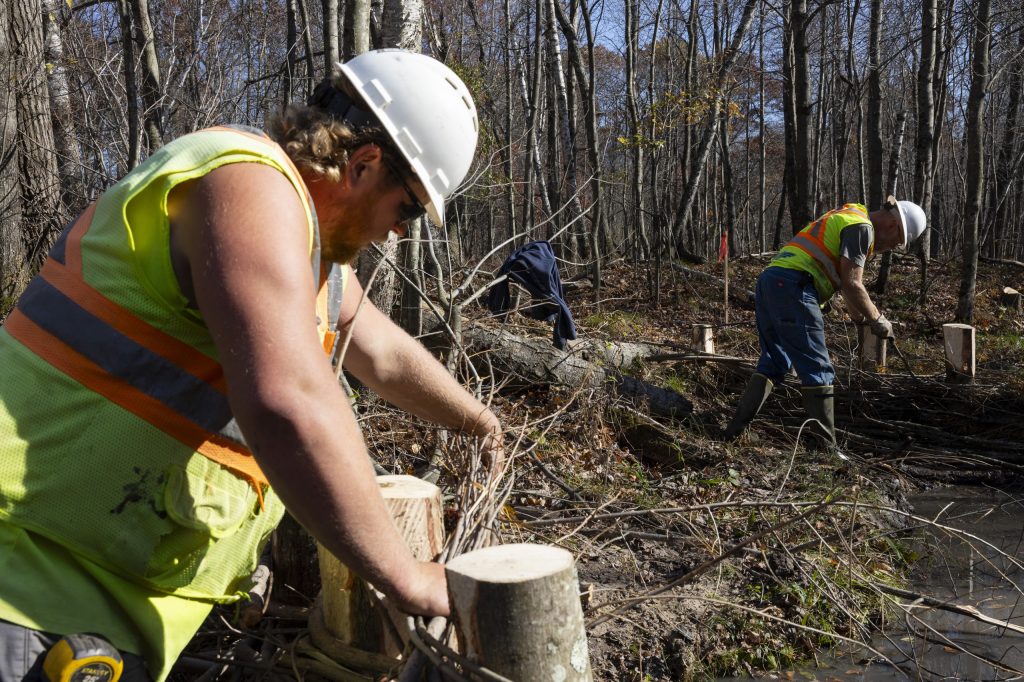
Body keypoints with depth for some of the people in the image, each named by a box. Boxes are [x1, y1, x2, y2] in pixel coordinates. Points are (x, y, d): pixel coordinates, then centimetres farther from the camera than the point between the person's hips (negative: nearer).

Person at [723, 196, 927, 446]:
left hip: (769, 280, 10)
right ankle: (825, 447, -1)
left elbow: (844, 279, 38)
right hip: (792, 286, -10)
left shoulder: (844, 218, 29)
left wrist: (859, 316, 40)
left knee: (773, 362, 15)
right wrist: (877, 319, 5)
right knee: (818, 370, -4)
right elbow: (852, 284, -9)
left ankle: (736, 429, 11)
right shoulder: (862, 227, -2)